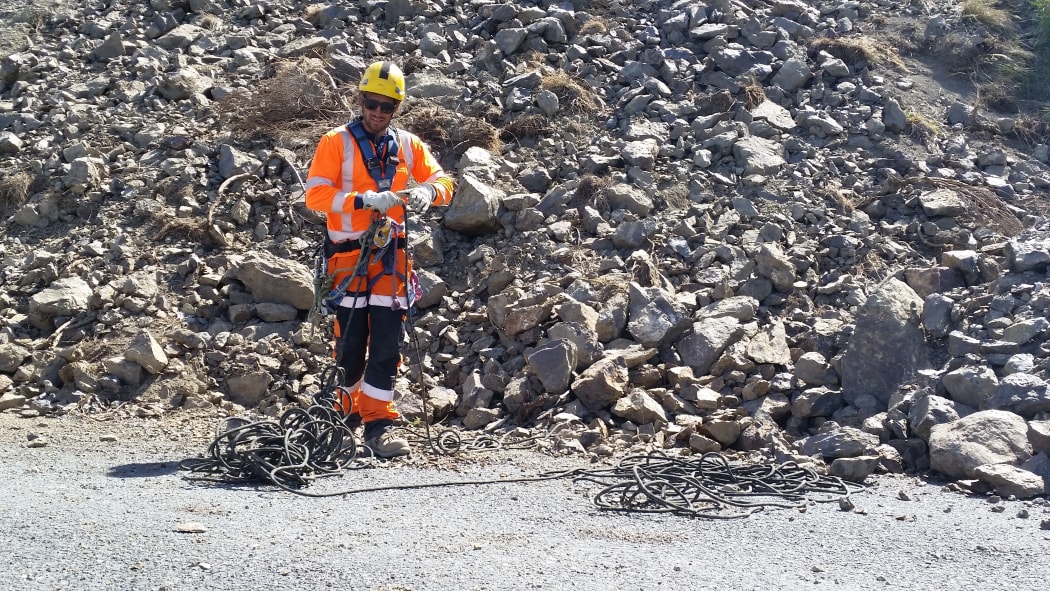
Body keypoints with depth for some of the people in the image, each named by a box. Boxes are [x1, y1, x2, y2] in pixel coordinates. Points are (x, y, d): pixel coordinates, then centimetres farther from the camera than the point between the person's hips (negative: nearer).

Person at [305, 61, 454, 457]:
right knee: (351, 342, 0)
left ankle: (378, 424, 2)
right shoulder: (337, 142, 0)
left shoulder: (408, 144, 11)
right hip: (348, 255, -3)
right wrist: (365, 200, -21)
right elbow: (315, 194, -9)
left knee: (388, 342, -3)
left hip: (390, 255, 3)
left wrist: (428, 192, -15)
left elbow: (442, 181, 9)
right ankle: (343, 415, 20)